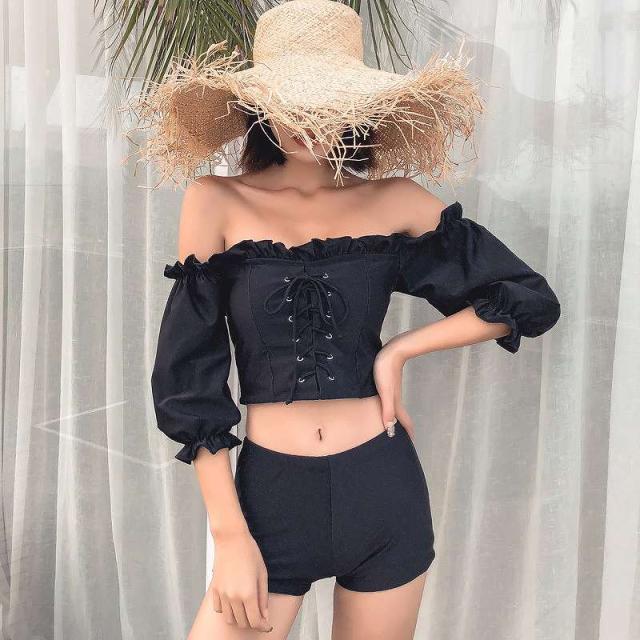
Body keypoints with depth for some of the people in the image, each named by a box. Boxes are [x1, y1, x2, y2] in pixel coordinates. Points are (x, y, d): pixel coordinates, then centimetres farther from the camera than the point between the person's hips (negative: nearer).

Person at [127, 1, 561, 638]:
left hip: (385, 491, 2)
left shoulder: (396, 202, -1)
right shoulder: (218, 202, -5)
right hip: (270, 495, -1)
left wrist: (398, 350, -3)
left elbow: (532, 300, 5)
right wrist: (229, 533, -8)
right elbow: (187, 376, -5)